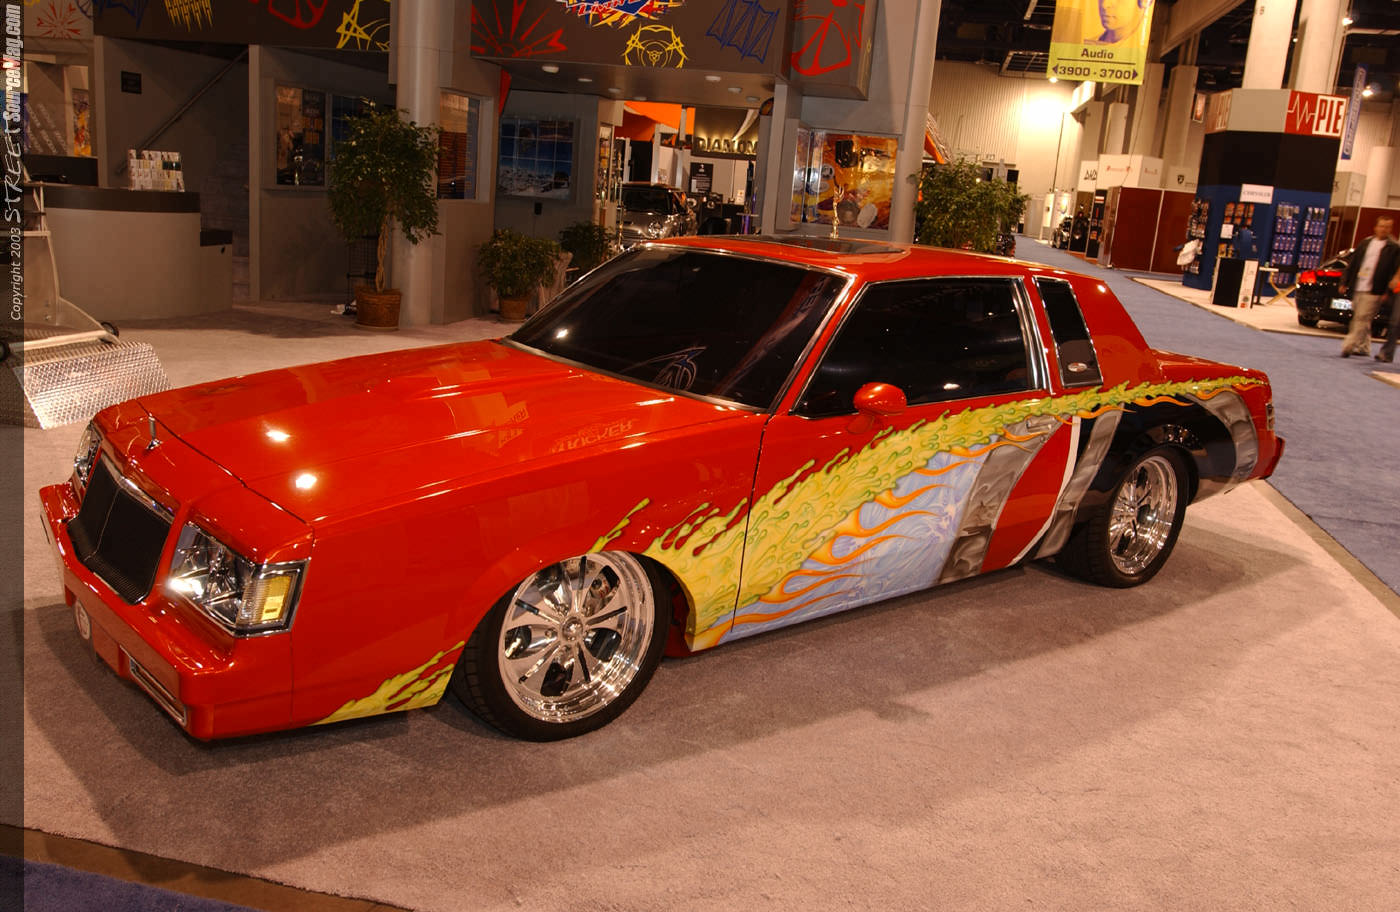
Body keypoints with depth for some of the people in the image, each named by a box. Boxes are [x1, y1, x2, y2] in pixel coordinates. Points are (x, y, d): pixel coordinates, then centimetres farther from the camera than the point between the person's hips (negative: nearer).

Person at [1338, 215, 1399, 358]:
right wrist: (1344, 282, 10)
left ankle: (1348, 346, -12)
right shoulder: (1364, 244, 13)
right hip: (1358, 288, 5)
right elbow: (1352, 264, 16)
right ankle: (1363, 347, 23)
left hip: (1373, 291, -5)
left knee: (1362, 319, -11)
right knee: (1359, 319, 12)